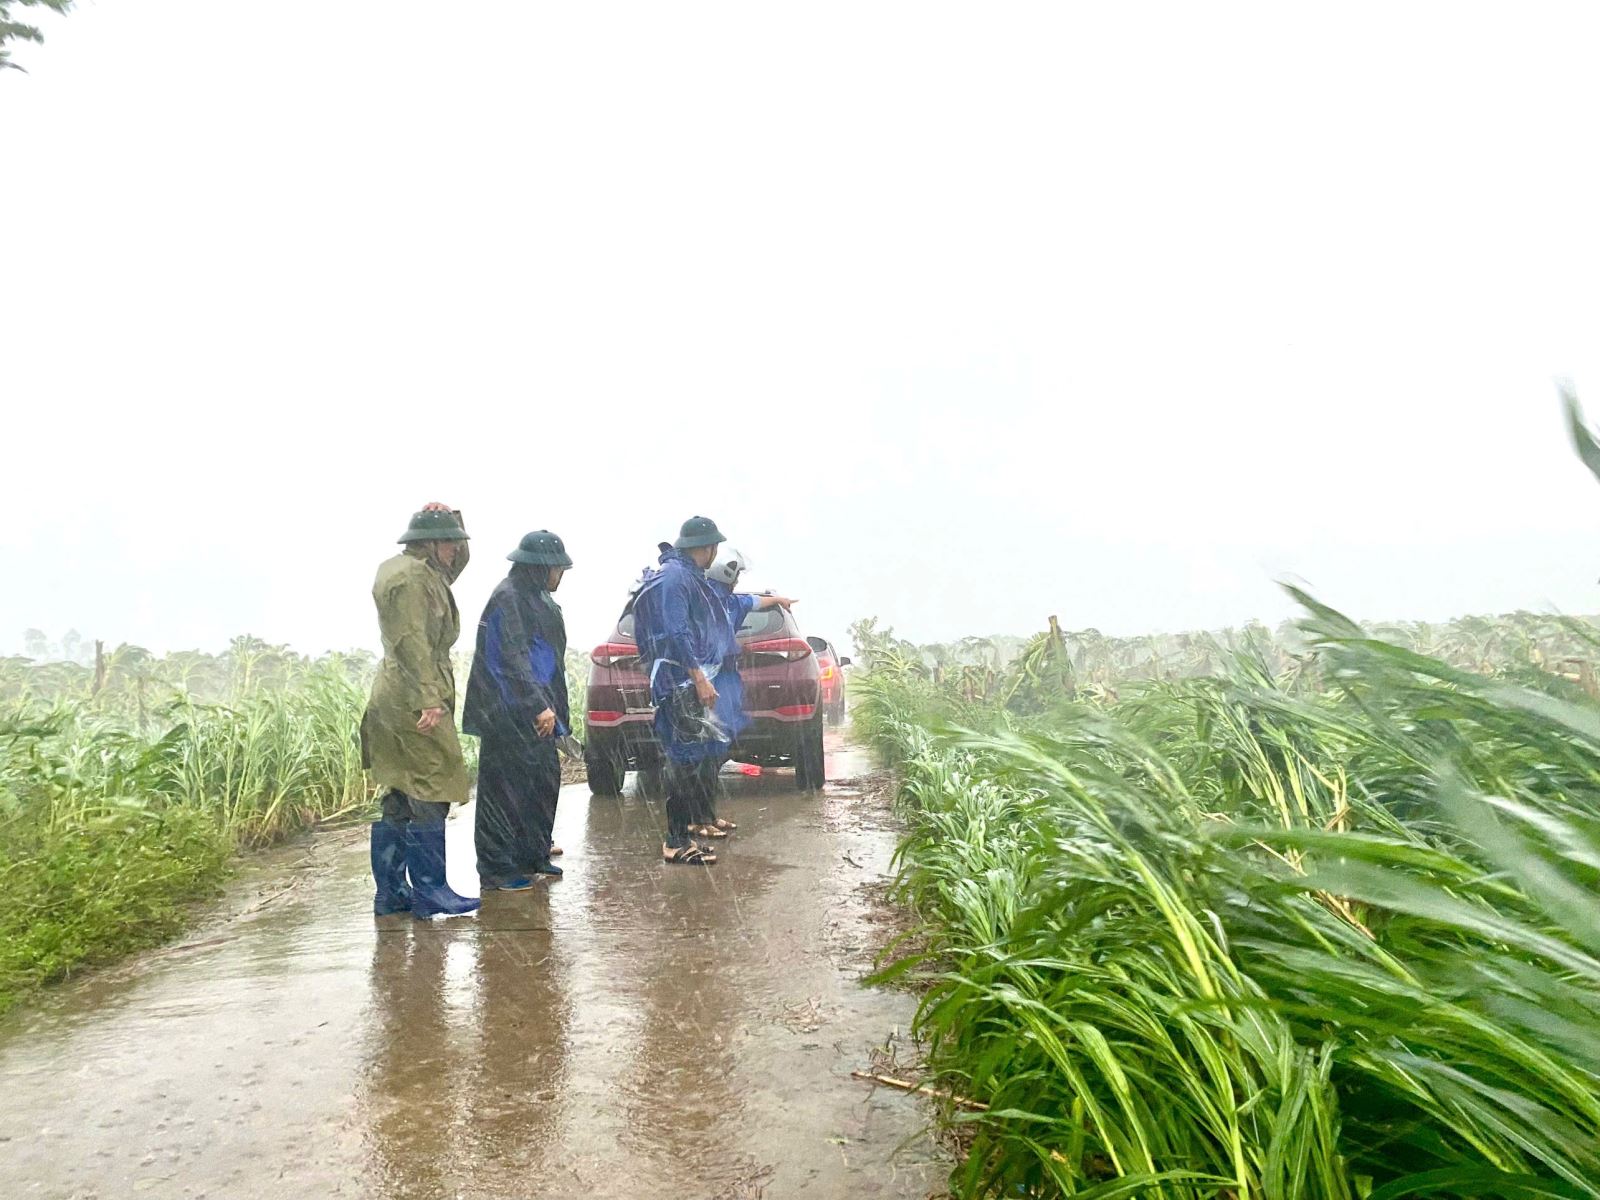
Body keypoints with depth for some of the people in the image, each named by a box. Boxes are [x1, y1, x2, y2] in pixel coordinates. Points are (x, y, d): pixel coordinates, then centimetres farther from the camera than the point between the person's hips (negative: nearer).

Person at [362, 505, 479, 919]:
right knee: (428, 798, -6)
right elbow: (411, 643, -22)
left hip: (399, 705, 11)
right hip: (414, 705, -11)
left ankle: (390, 892, 20)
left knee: (401, 801, 13)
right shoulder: (410, 576, -14)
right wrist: (427, 699, -25)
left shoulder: (424, 573, 17)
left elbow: (457, 565, 34)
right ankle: (430, 892, 0)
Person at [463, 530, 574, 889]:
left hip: (534, 711, 10)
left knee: (543, 779, 15)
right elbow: (513, 658, -24)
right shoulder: (509, 597, -16)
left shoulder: (534, 596, 15)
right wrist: (539, 706, -28)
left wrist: (549, 705, 24)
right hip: (510, 713, -10)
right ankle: (497, 871, 6)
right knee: (505, 787, -3)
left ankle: (533, 856, 27)